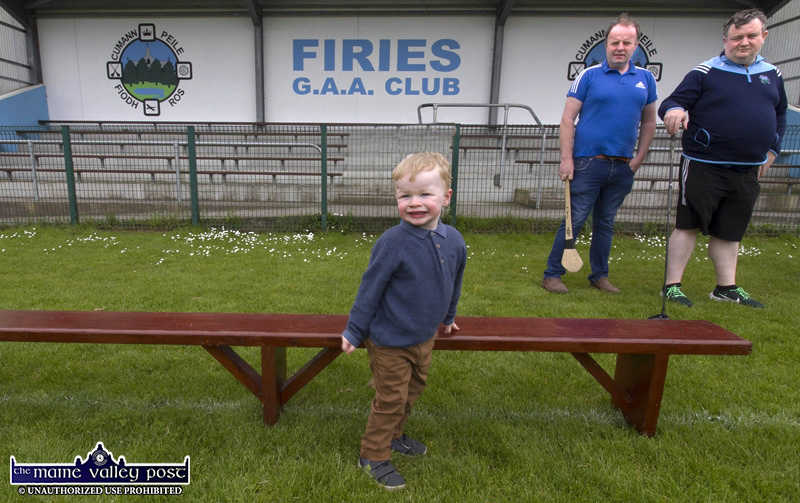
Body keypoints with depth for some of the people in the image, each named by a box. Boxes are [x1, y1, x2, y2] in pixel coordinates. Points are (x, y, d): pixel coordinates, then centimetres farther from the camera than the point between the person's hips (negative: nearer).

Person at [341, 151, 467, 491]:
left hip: (425, 337, 6)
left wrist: (447, 318, 23)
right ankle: (373, 456, 29)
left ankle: (393, 435, 48)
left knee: (414, 390, 23)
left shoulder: (454, 240, -7)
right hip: (390, 342, -6)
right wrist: (354, 332, -8)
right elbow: (370, 289, -15)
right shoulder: (392, 243, -24)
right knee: (391, 399, 7)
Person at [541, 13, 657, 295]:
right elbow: (568, 119, -5)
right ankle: (552, 275, 6)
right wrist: (566, 159, -12)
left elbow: (648, 123, 17)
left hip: (622, 167, 4)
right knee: (574, 221, -4)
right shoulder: (589, 76, -1)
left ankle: (600, 276, 23)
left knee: (605, 223, 13)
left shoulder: (645, 79, 11)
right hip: (588, 163, -4)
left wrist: (639, 158, 7)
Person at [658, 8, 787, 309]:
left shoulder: (772, 75, 13)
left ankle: (726, 288, 22)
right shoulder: (705, 72, -4)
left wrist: (772, 149, 14)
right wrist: (673, 110, -36)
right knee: (689, 226, -2)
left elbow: (780, 115, 24)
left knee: (730, 231, 12)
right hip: (703, 167, -5)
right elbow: (673, 102, -13)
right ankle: (672, 286, 6)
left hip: (747, 171, 6)